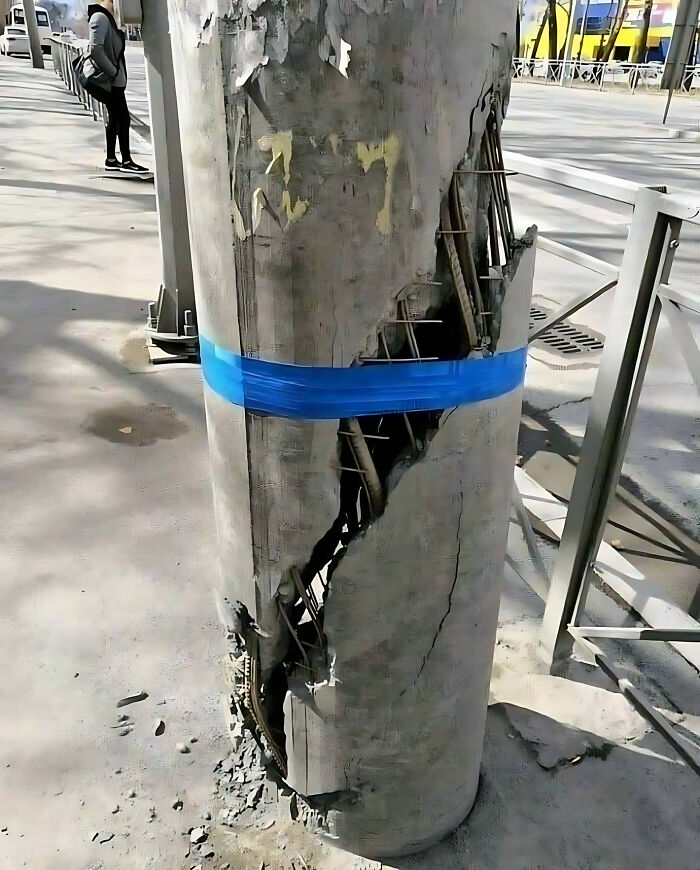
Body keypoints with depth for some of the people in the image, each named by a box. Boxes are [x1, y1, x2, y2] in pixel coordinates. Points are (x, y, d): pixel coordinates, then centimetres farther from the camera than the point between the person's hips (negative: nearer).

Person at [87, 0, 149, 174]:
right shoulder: (100, 17, -13)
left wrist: (116, 72, 12)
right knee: (123, 118, -8)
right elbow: (96, 49, -22)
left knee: (115, 118, 12)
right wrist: (113, 72, -19)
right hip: (112, 80, -10)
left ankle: (111, 160, 17)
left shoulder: (108, 18, 17)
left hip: (114, 80, 10)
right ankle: (126, 161, -4)